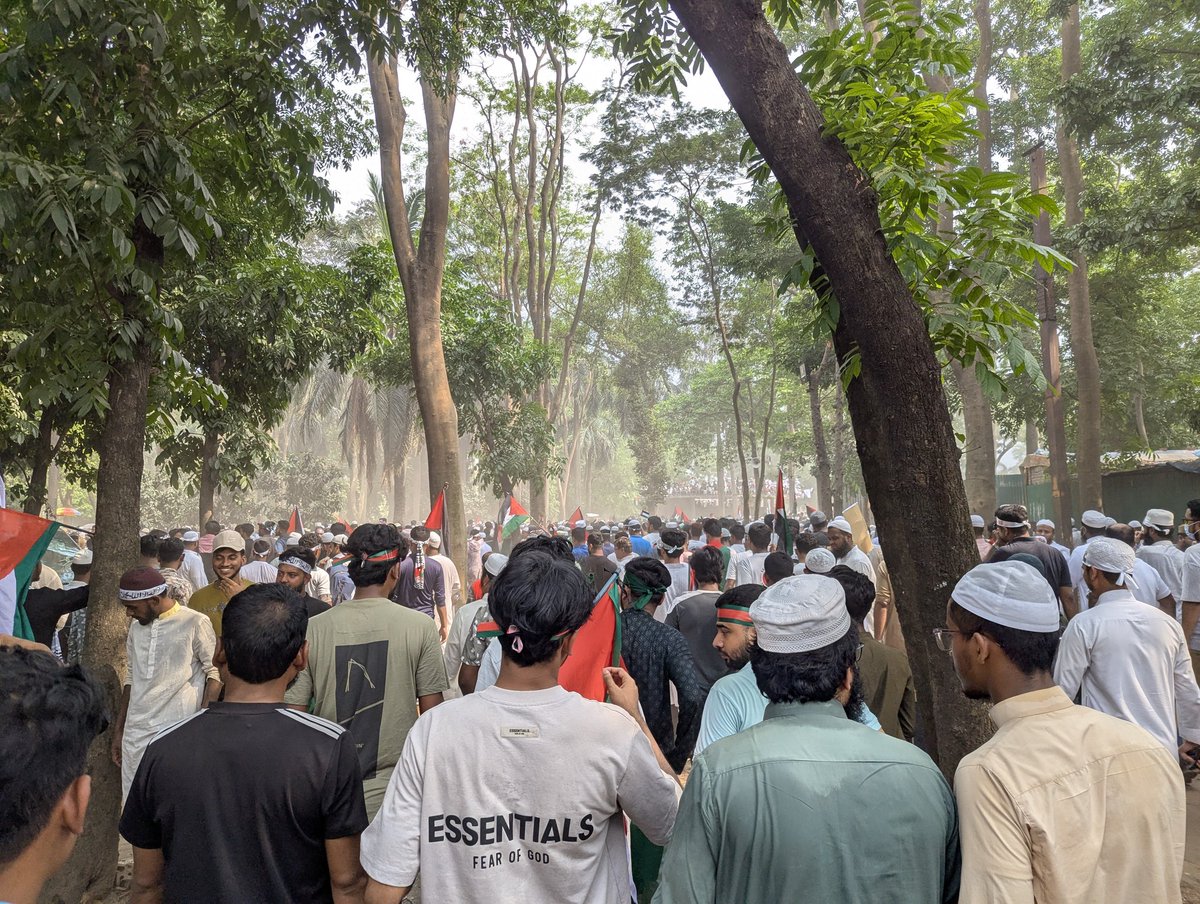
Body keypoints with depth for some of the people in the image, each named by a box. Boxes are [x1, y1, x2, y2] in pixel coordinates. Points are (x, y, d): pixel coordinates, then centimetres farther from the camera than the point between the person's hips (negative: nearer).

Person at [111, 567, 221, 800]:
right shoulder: (136, 627, 13)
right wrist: (119, 731, 19)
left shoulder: (195, 622, -6)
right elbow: (131, 678, 21)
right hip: (135, 731, 6)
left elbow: (215, 673, -6)